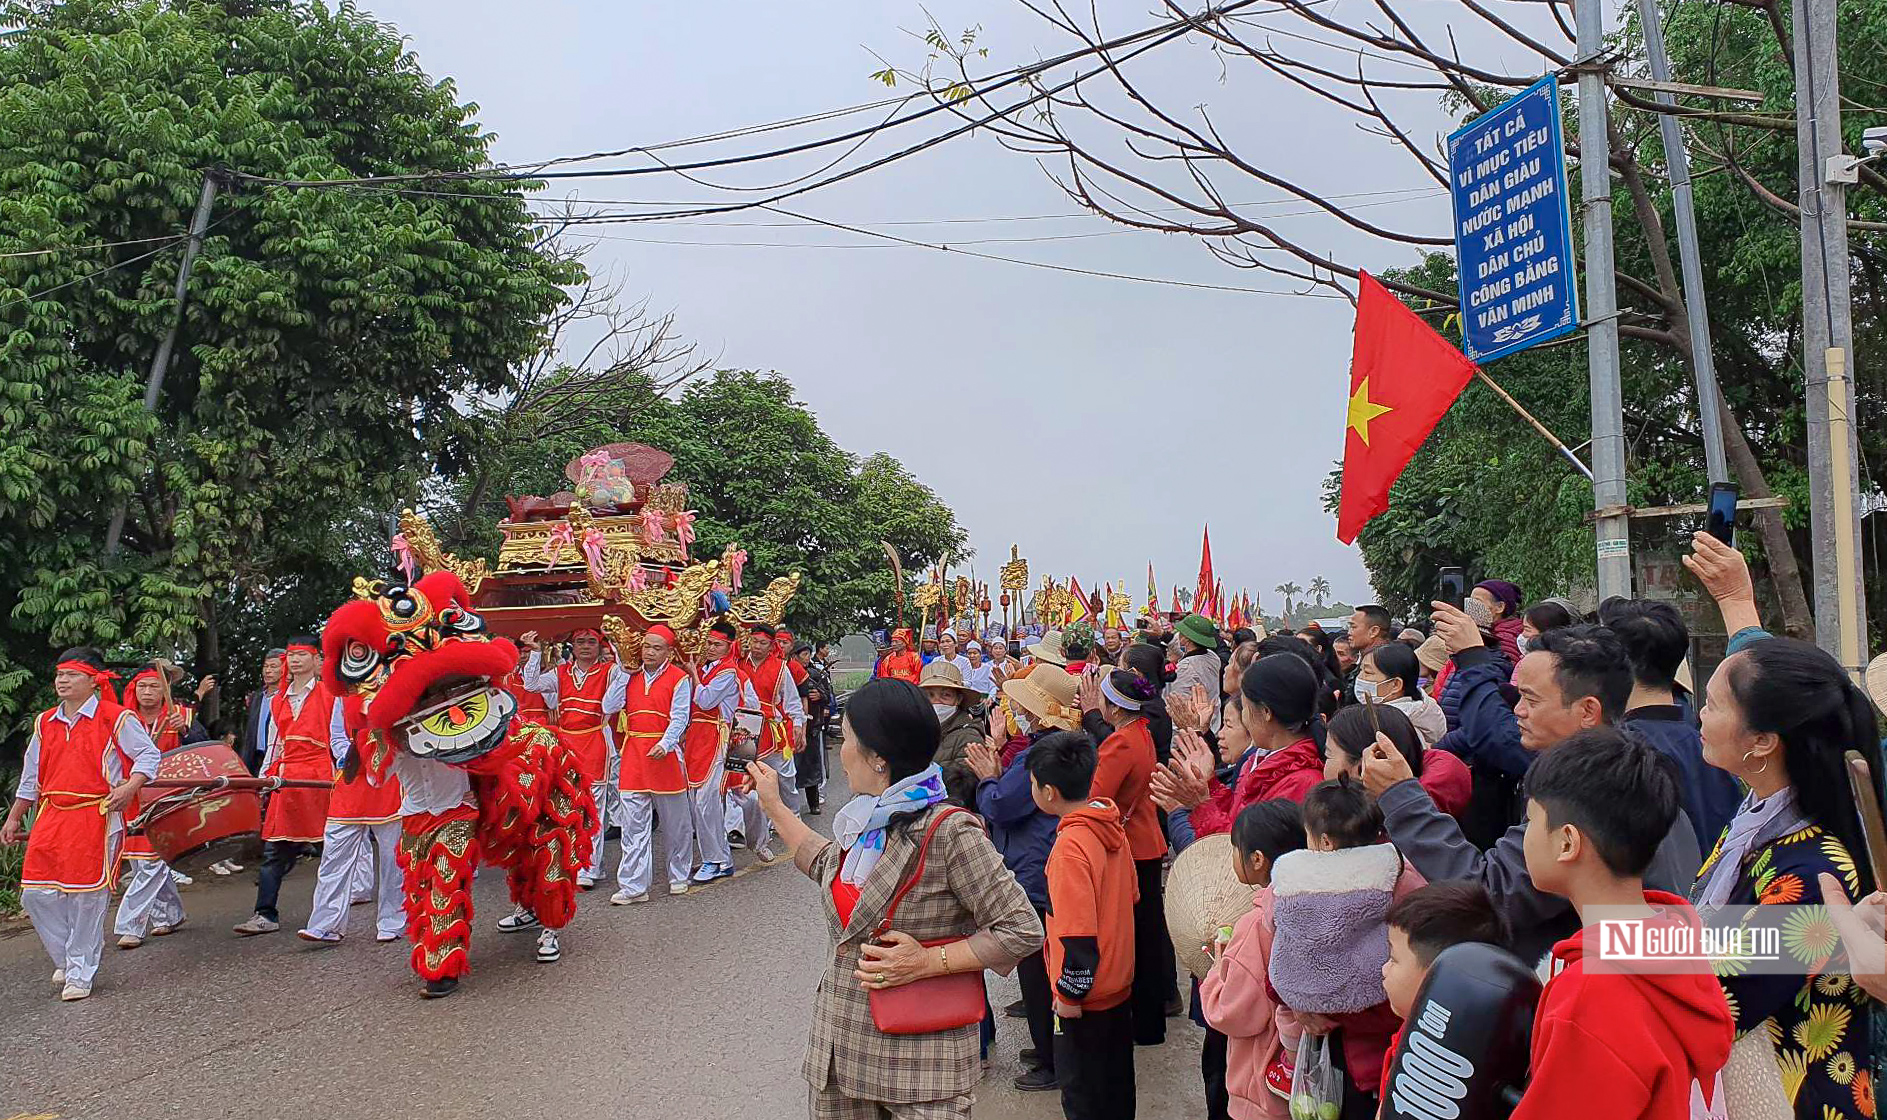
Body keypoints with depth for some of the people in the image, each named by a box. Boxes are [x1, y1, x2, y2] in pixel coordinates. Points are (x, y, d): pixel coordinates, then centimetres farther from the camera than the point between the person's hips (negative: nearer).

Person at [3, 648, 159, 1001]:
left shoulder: (115, 718, -3)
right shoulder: (45, 723, 15)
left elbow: (149, 754, -2)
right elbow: (30, 776, 23)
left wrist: (129, 787, -18)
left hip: (97, 818, -6)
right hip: (51, 818, 6)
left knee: (88, 896, -3)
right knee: (36, 893, 1)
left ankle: (81, 974, 10)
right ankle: (66, 959, 24)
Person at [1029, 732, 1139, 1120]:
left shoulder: (1071, 845, -27)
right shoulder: (1111, 823, -2)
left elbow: (1078, 932, -27)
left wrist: (1069, 994, -15)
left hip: (1084, 1000, -8)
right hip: (1120, 984, 8)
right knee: (1116, 1085, 23)